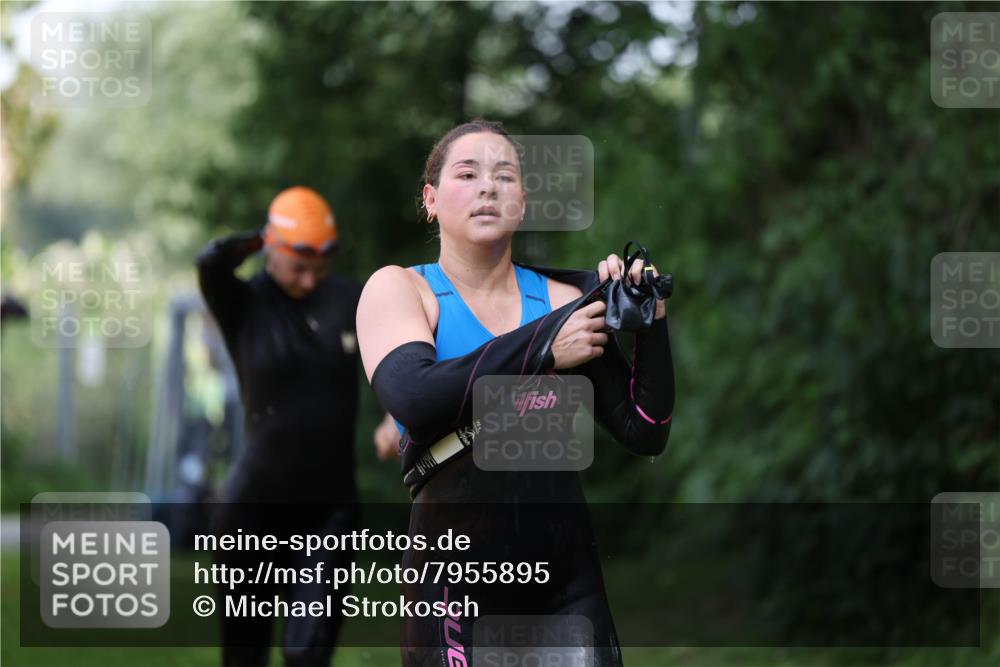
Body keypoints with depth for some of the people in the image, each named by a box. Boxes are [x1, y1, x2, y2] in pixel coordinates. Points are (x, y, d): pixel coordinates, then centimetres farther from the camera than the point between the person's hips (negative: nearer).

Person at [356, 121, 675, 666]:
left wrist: (650, 326, -6)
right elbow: (413, 398, -19)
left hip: (567, 575, 3)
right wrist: (545, 349, -16)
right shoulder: (398, 288, 1)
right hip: (456, 578, -2)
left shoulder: (563, 299, 7)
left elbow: (645, 434, 6)